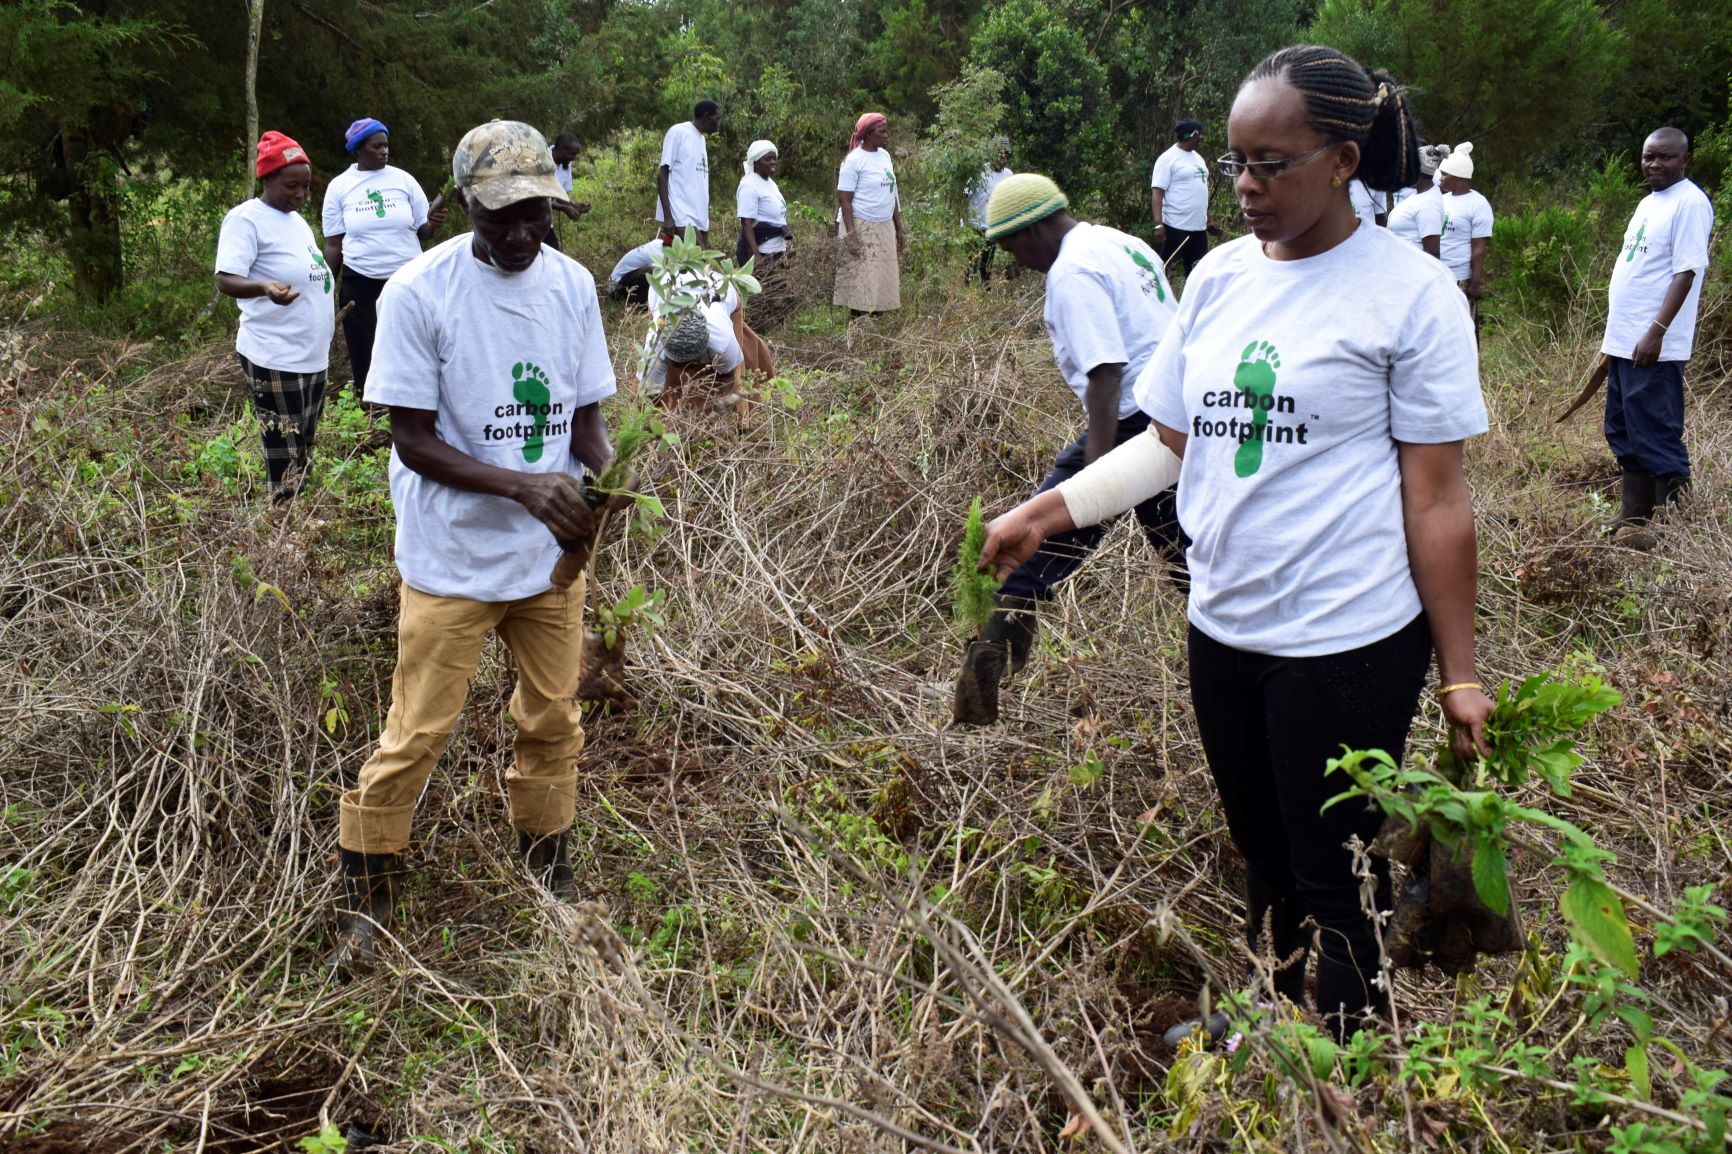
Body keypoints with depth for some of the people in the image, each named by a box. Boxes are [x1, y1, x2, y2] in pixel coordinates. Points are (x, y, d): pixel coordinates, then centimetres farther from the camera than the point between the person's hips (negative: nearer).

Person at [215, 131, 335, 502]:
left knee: (304, 454, 15)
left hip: (313, 357, 9)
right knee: (285, 460, -9)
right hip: (276, 360, -9)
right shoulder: (247, 218, -10)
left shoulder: (296, 220, 16)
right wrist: (265, 287, -39)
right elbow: (226, 280, -21)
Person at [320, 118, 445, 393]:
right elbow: (333, 245, 5)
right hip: (359, 284, 0)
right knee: (363, 357, 6)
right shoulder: (339, 186, 1)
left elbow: (422, 232, 6)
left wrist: (432, 223, -17)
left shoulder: (403, 180, 1)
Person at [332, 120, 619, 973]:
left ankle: (547, 876, 36)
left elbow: (585, 415, 5)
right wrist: (524, 485, -28)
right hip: (451, 560, -4)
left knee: (552, 722, 16)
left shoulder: (573, 285, -1)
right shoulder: (417, 293, -15)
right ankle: (365, 900, 21)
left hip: (553, 555, 4)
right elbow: (414, 440, -15)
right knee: (416, 734, 2)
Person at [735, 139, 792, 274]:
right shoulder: (749, 185, -12)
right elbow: (746, 223, -18)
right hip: (761, 253, -8)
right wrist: (756, 255, -27)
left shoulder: (770, 182, 14)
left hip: (777, 250, 8)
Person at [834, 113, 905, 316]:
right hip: (862, 228, -7)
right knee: (861, 282, -6)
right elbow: (845, 199, -13)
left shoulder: (885, 155, 11)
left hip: (885, 228, 7)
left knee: (883, 279, 6)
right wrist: (850, 234, -20)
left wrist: (899, 229, 17)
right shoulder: (854, 160, -10)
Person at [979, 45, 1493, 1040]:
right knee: (1265, 861, 21)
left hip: (1347, 642, -6)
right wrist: (1044, 515, 3)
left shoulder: (1409, 292, -11)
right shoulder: (1222, 275, 5)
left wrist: (1459, 673, -8)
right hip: (1223, 626, 6)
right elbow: (1173, 441, 10)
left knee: (1337, 881, 6)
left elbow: (1436, 497, -10)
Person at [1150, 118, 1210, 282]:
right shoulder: (1167, 158, -10)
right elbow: (1157, 192, -15)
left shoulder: (1198, 158, 14)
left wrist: (1207, 218, 19)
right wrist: (1158, 224, -23)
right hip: (1176, 227, -8)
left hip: (1199, 226, 8)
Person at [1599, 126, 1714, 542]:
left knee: (1655, 434, -7)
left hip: (1654, 346, -10)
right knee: (1623, 431, 16)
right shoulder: (1649, 202, 17)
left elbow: (1686, 272, -18)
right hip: (1623, 341, 10)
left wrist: (1656, 332, -25)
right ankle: (1635, 514, 27)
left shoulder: (1689, 202, -11)